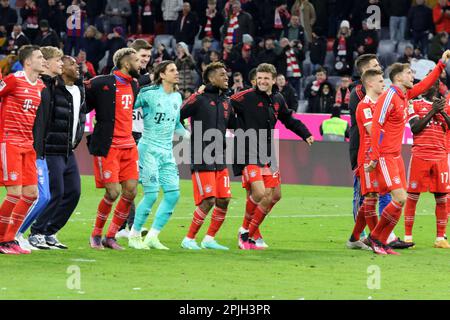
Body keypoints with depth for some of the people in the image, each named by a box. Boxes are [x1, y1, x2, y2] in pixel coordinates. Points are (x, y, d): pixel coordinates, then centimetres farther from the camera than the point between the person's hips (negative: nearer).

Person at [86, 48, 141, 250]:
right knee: (113, 192, -10)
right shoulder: (101, 83, -10)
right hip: (107, 147, -7)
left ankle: (111, 237, 11)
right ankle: (96, 235, 9)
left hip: (127, 146, 7)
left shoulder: (133, 85, 13)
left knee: (130, 191, -1)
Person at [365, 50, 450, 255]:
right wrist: (374, 157, -20)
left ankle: (381, 243, 9)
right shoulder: (389, 97, -14)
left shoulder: (405, 95, 12)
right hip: (384, 157, -9)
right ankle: (375, 237, -2)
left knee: (399, 201, 3)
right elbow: (376, 127, -17)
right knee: (400, 198, -16)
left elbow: (425, 84, 28)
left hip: (396, 156, 9)